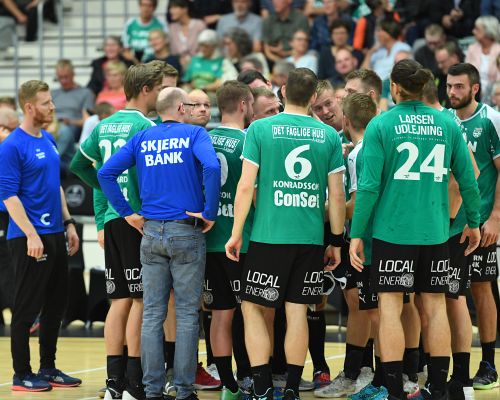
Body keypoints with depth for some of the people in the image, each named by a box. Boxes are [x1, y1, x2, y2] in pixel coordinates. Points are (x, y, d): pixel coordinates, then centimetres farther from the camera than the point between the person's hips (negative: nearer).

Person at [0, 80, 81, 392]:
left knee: (56, 304, 12)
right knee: (27, 307, -3)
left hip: (55, 234, 8)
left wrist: (68, 223, 14)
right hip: (29, 237, -8)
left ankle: (48, 368, 21)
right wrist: (31, 235, -20)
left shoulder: (49, 140, 12)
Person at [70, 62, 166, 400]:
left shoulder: (105, 126, 13)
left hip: (112, 220, 7)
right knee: (140, 300, -3)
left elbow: (79, 164, 22)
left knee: (120, 300, 9)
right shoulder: (145, 126, -11)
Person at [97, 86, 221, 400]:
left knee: (152, 315, 6)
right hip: (187, 233, -4)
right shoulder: (194, 135, -3)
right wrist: (209, 213, -13)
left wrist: (127, 213, 6)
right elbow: (211, 167, -22)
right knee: (187, 315, 2)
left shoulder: (142, 139, 9)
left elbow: (106, 172, 3)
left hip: (151, 233, 4)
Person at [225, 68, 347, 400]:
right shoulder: (328, 135, 3)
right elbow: (337, 196, 4)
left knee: (252, 307, 8)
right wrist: (337, 241, 13)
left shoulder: (260, 129, -3)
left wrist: (236, 233, 4)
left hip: (268, 236, -2)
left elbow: (246, 187, -5)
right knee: (298, 312, 8)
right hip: (310, 238, 2)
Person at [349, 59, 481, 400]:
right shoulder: (447, 124, 3)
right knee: (436, 305, 9)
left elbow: (369, 185, -8)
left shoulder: (381, 126, -5)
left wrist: (357, 234, -2)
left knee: (390, 306, 2)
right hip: (435, 231, 3)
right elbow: (468, 180, 5)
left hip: (393, 231, -3)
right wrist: (473, 222, 19)